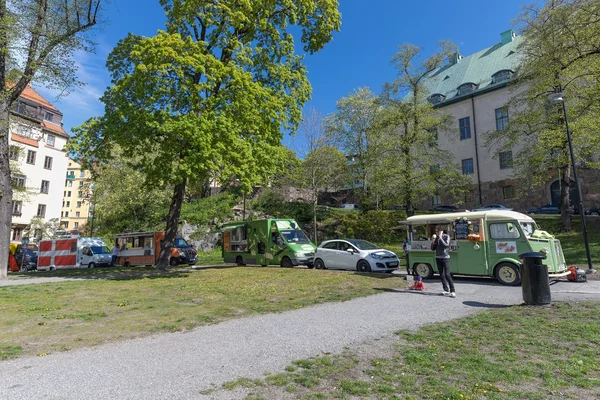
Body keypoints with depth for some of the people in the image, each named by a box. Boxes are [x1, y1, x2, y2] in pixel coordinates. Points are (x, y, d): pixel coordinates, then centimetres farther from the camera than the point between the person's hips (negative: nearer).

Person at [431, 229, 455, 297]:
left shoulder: (447, 236, -4)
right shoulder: (436, 238, 8)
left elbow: (446, 245, -19)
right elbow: (432, 248, 8)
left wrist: (440, 238, -20)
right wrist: (433, 240, -5)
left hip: (445, 258, -5)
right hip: (438, 258, 5)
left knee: (447, 275, -11)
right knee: (442, 275, 5)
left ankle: (452, 291, -6)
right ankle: (446, 290, 11)